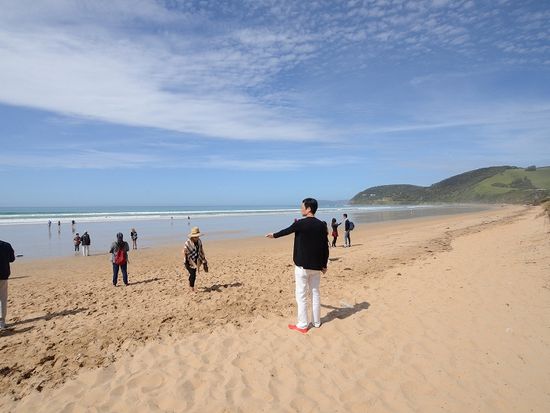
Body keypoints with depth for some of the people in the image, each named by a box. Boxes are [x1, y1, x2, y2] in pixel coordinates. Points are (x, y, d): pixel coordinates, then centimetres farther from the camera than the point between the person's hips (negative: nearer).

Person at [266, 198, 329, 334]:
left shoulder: (300, 223, -14)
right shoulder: (321, 225, 2)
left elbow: (286, 231, 4)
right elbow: (325, 247, 4)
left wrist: (274, 235, 24)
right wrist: (324, 265, 14)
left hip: (302, 265, -5)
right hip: (316, 266, 6)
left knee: (301, 295, 3)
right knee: (315, 293, 15)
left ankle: (302, 325, 9)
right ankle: (316, 322, 24)